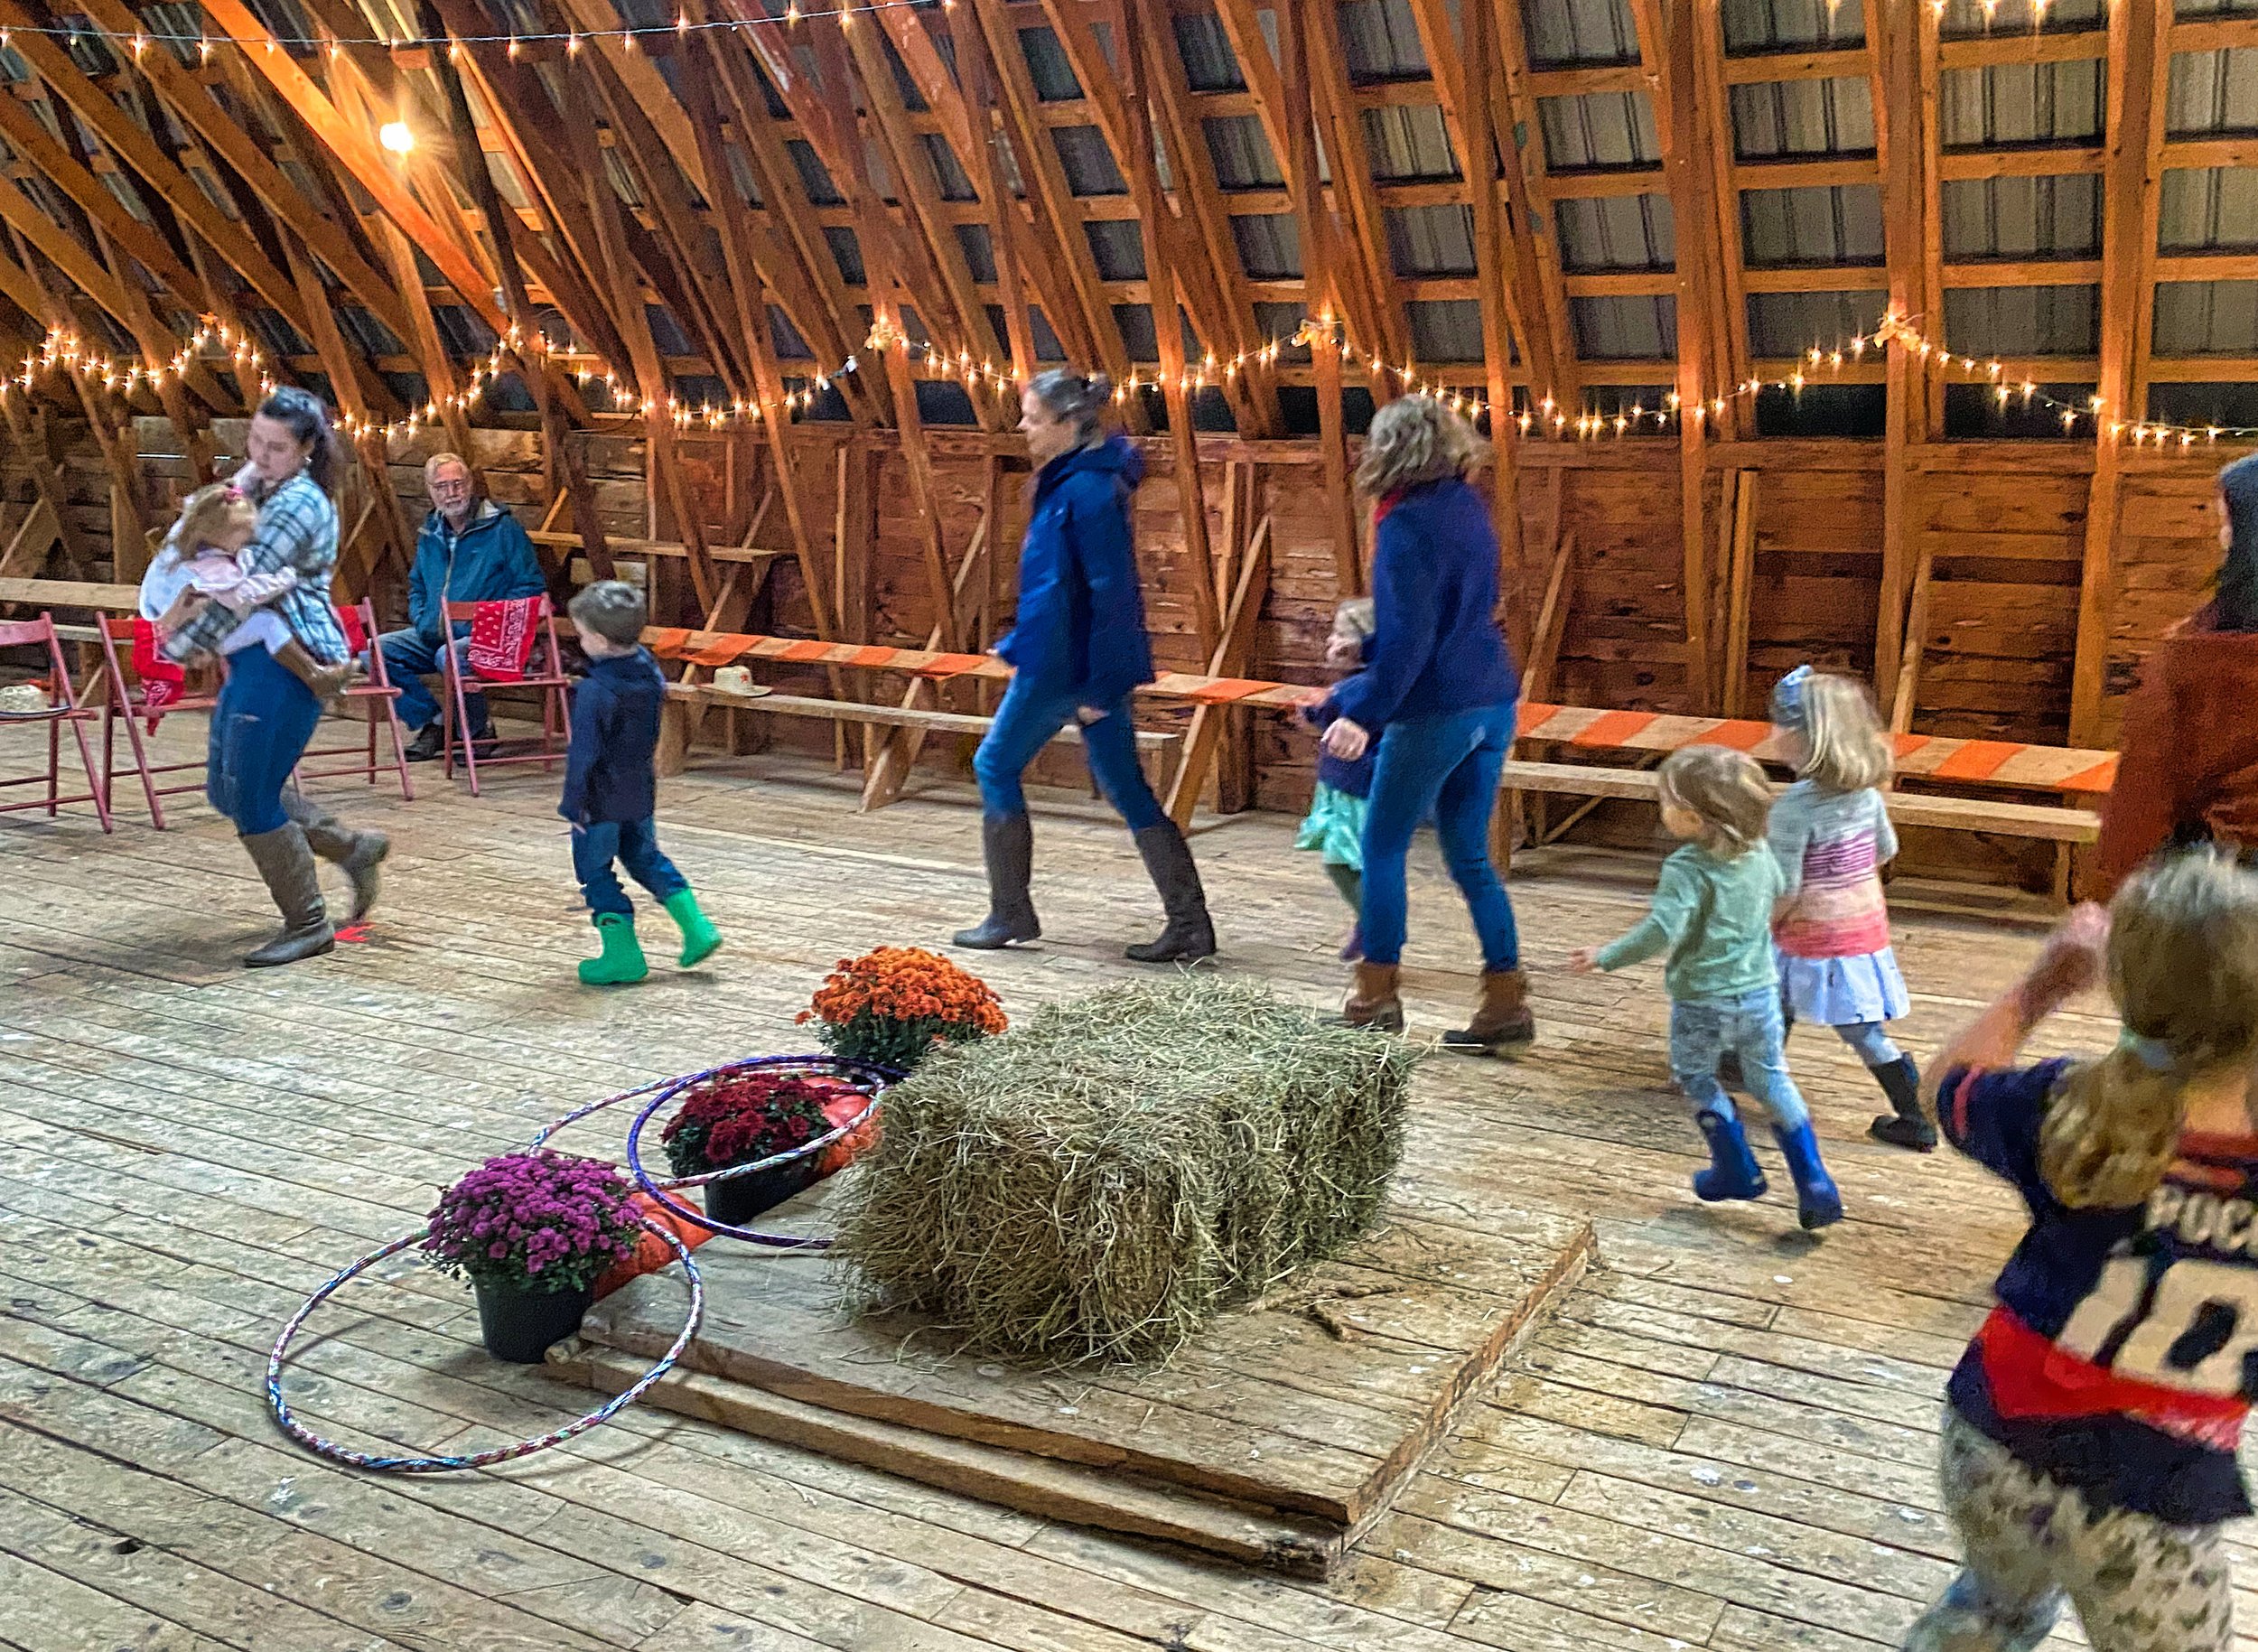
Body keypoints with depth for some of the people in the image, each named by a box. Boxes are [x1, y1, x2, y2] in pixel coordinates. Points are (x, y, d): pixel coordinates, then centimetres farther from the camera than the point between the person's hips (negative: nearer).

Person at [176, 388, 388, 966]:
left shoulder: (297, 504, -15)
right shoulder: (264, 489, 16)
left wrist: (182, 642, -16)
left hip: (284, 661, -10)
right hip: (256, 658, 10)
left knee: (251, 796, -7)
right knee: (226, 788, 14)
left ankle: (308, 924, 5)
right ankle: (352, 847, 22)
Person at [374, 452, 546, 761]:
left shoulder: (501, 527, -5)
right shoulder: (430, 533, 15)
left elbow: (532, 584, -7)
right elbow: (417, 586, 29)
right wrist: (421, 622, 8)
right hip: (434, 637, 7)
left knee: (450, 656, -38)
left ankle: (480, 730, -11)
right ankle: (432, 723, -3)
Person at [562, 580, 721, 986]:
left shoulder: (595, 691, -26)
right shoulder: (648, 670, -3)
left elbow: (583, 754, -23)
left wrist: (573, 803, -15)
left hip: (601, 799, -7)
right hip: (640, 791, 8)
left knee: (594, 870, 8)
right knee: (645, 857, 24)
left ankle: (623, 956, 12)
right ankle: (697, 928, 20)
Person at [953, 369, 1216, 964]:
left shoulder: (1089, 490, -18)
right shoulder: (1064, 480, 12)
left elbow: (1111, 592, -21)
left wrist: (1099, 686, -21)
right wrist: (1022, 645, 22)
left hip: (1069, 665, -9)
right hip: (1054, 656, 9)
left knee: (996, 766, 6)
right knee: (1126, 789, 8)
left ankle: (1011, 915, 16)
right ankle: (1189, 925, 8)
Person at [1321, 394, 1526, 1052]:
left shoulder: (1409, 523, -15)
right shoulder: (1467, 506, 11)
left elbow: (1407, 638, -21)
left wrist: (1363, 713, -21)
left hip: (1436, 708, -8)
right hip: (1493, 701, 8)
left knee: (1383, 848, 7)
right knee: (1470, 856, 14)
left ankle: (1376, 996, 14)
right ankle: (1507, 1002, 13)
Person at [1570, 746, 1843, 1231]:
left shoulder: (1687, 869, -23)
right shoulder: (1759, 853, -3)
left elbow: (1661, 930, -33)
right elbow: (1779, 891, 18)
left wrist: (1605, 957, -24)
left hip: (1700, 998, -5)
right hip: (1759, 991, 5)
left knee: (1696, 1078, 19)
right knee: (1772, 1080, 18)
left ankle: (1737, 1170, 26)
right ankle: (1813, 1180, 12)